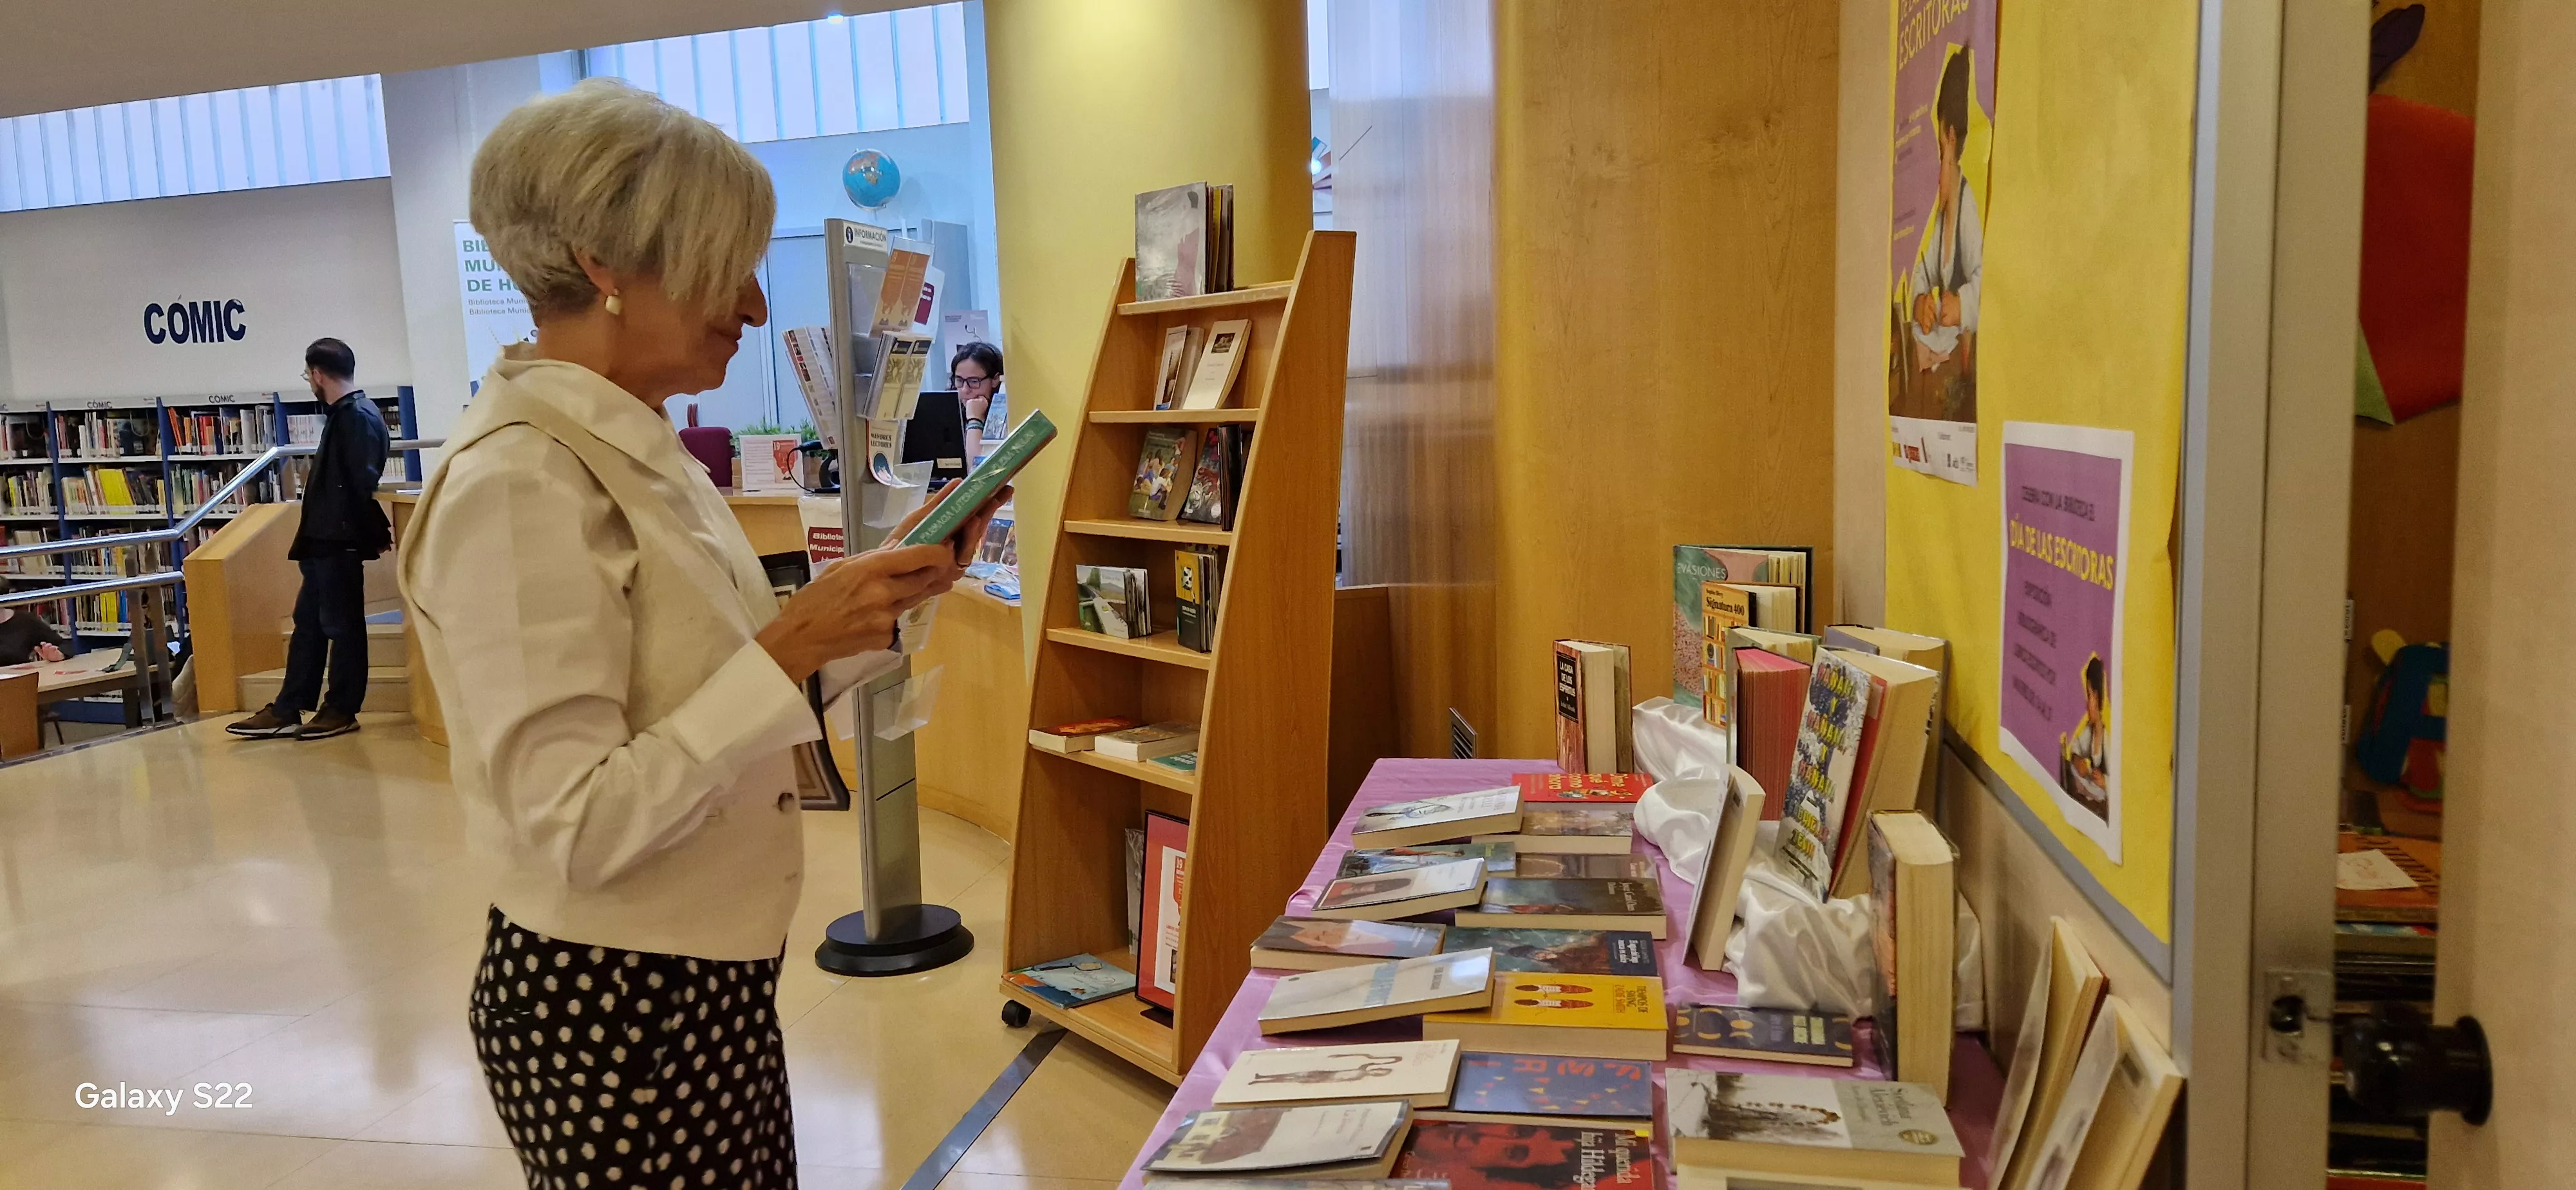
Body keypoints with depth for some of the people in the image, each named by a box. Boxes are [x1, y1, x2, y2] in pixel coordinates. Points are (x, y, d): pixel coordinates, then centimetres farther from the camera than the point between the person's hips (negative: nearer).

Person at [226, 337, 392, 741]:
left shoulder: (359, 417, -17)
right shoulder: (343, 415, 15)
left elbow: (365, 483, -21)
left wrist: (376, 533, -18)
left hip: (341, 543, -10)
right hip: (324, 541, 10)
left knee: (341, 626, 1)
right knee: (308, 623, 13)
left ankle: (342, 711, 11)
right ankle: (286, 711, 19)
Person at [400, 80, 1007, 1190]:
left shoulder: (645, 455, 6)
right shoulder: (516, 486, -22)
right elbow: (575, 829, -25)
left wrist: (879, 591, -1)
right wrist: (793, 647, -27)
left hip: (709, 980, 8)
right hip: (612, 1005, -8)